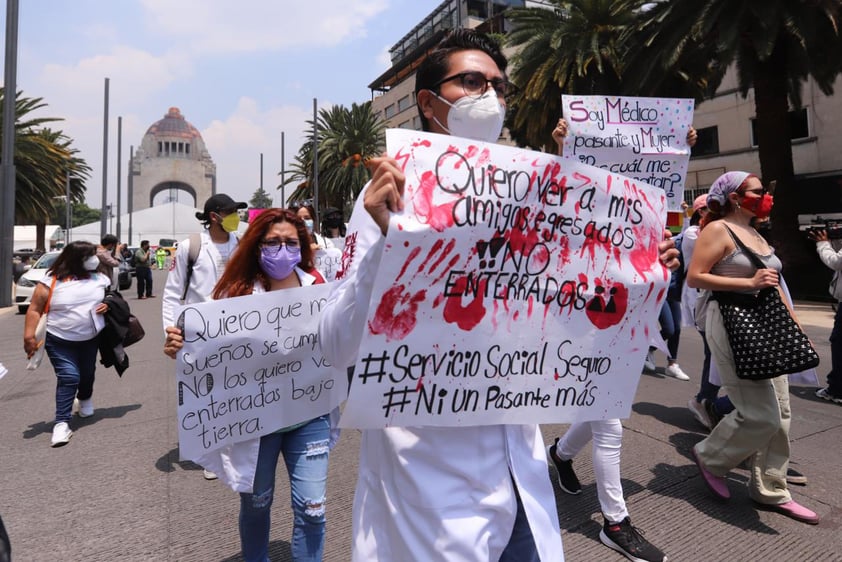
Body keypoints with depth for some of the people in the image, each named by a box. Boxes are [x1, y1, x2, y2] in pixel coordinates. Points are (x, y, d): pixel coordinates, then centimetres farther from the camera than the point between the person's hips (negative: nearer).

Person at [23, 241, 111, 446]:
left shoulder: (100, 278, 0)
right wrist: (29, 336, -16)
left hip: (91, 340, 4)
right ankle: (62, 423, -4)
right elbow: (34, 310, -9)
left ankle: (85, 399, 48)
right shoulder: (52, 282, -12)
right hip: (60, 341, -4)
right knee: (68, 378, -11)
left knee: (87, 374, 18)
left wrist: (108, 305, -9)